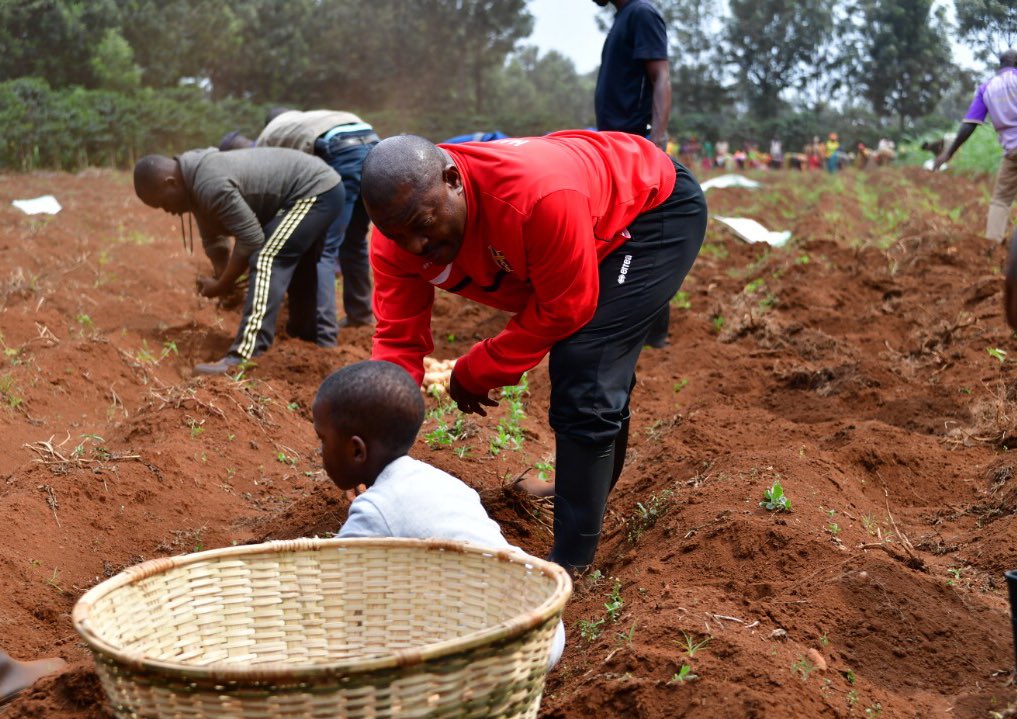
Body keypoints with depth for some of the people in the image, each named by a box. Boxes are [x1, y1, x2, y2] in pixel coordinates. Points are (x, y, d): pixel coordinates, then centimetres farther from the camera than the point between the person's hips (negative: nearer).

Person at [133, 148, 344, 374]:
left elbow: (251, 239, -23)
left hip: (315, 192, -11)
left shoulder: (211, 185, -27)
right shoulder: (196, 180, 6)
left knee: (266, 261, -20)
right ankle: (319, 335, 40)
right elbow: (213, 239, 14)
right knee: (297, 265, 25)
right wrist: (221, 278, 0)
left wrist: (222, 286, -12)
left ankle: (242, 357, -28)